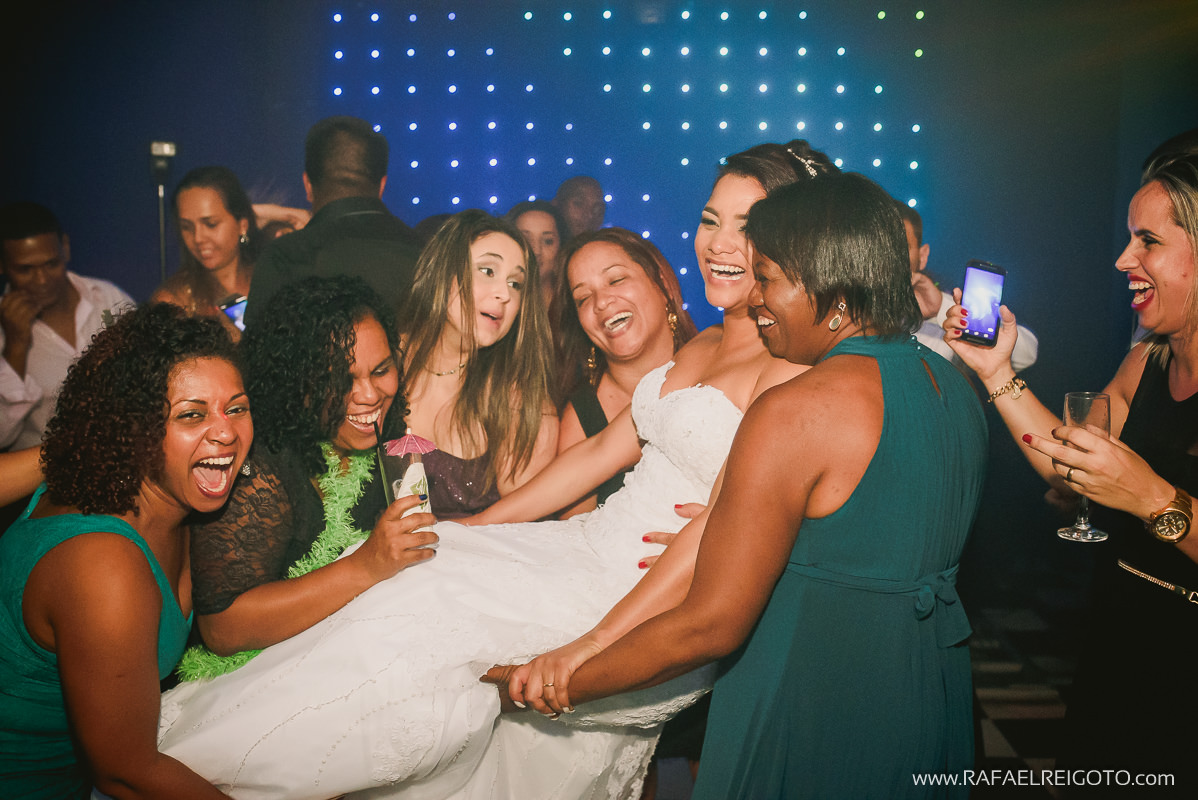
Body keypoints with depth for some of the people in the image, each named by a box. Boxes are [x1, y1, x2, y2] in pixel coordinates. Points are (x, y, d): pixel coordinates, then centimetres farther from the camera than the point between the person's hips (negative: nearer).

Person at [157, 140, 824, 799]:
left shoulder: (794, 364, -12)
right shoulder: (702, 346, 14)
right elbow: (606, 449, 16)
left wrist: (587, 650, -24)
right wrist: (471, 527, 14)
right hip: (594, 547, 8)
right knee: (424, 561, -6)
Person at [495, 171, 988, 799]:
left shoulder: (792, 412, -24)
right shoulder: (955, 388, 2)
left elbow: (710, 625, -23)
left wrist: (571, 686, -11)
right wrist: (724, 541, 7)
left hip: (811, 718, -8)